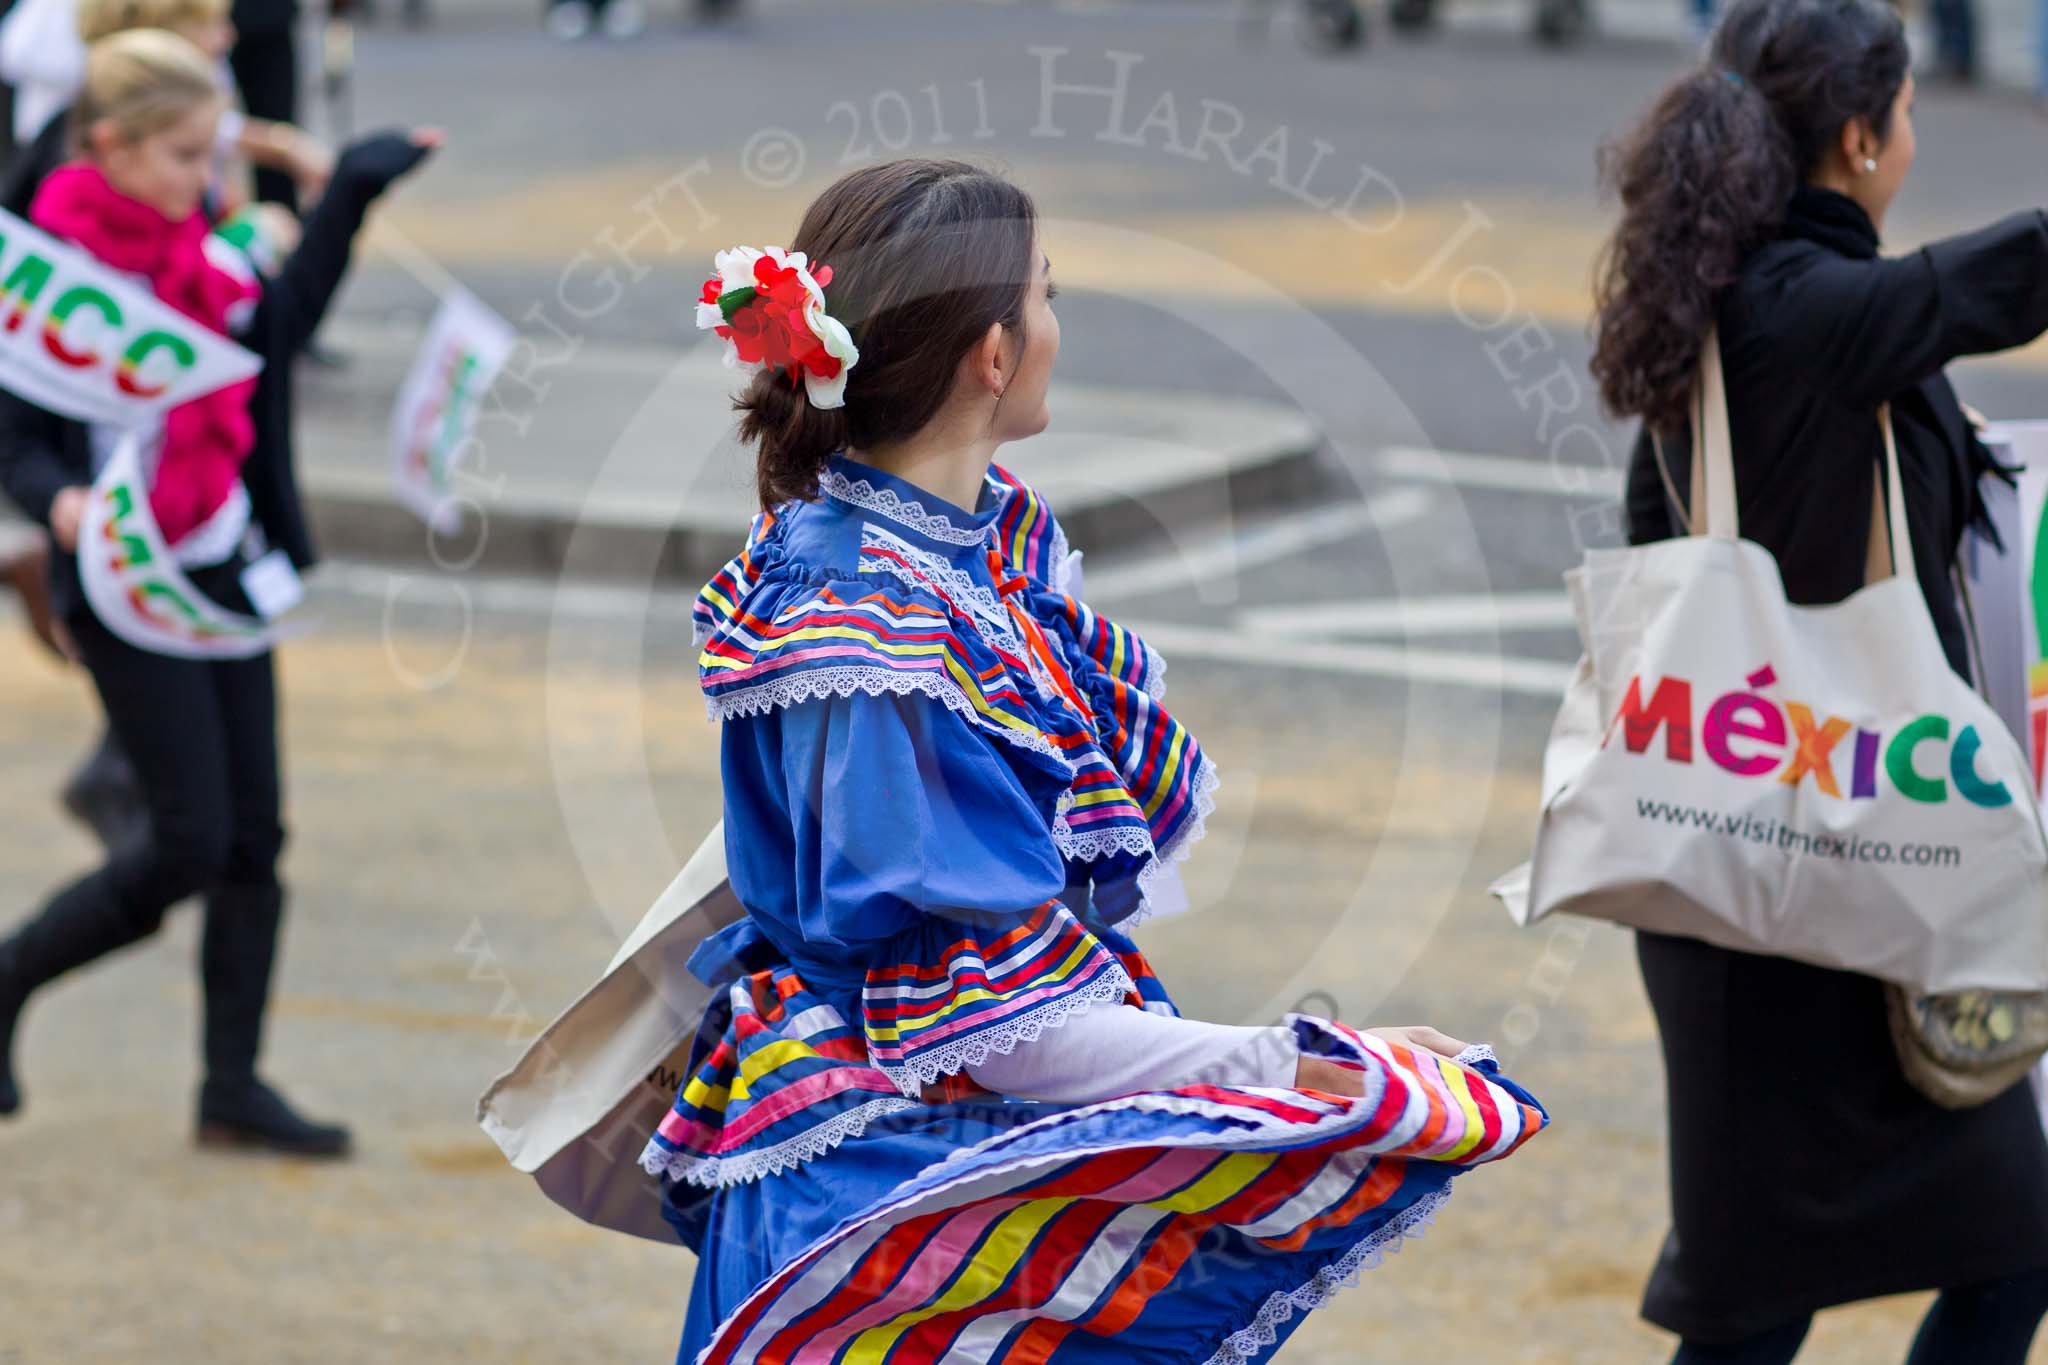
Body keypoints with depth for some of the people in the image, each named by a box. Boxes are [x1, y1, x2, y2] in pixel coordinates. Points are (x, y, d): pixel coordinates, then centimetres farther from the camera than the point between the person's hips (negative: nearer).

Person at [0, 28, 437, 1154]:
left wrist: (350, 195, 16)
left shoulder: (196, 249, 6)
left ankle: (233, 1089, 12)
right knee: (192, 839, -10)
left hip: (224, 571, 7)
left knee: (255, 837, 5)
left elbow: (280, 327, 21)